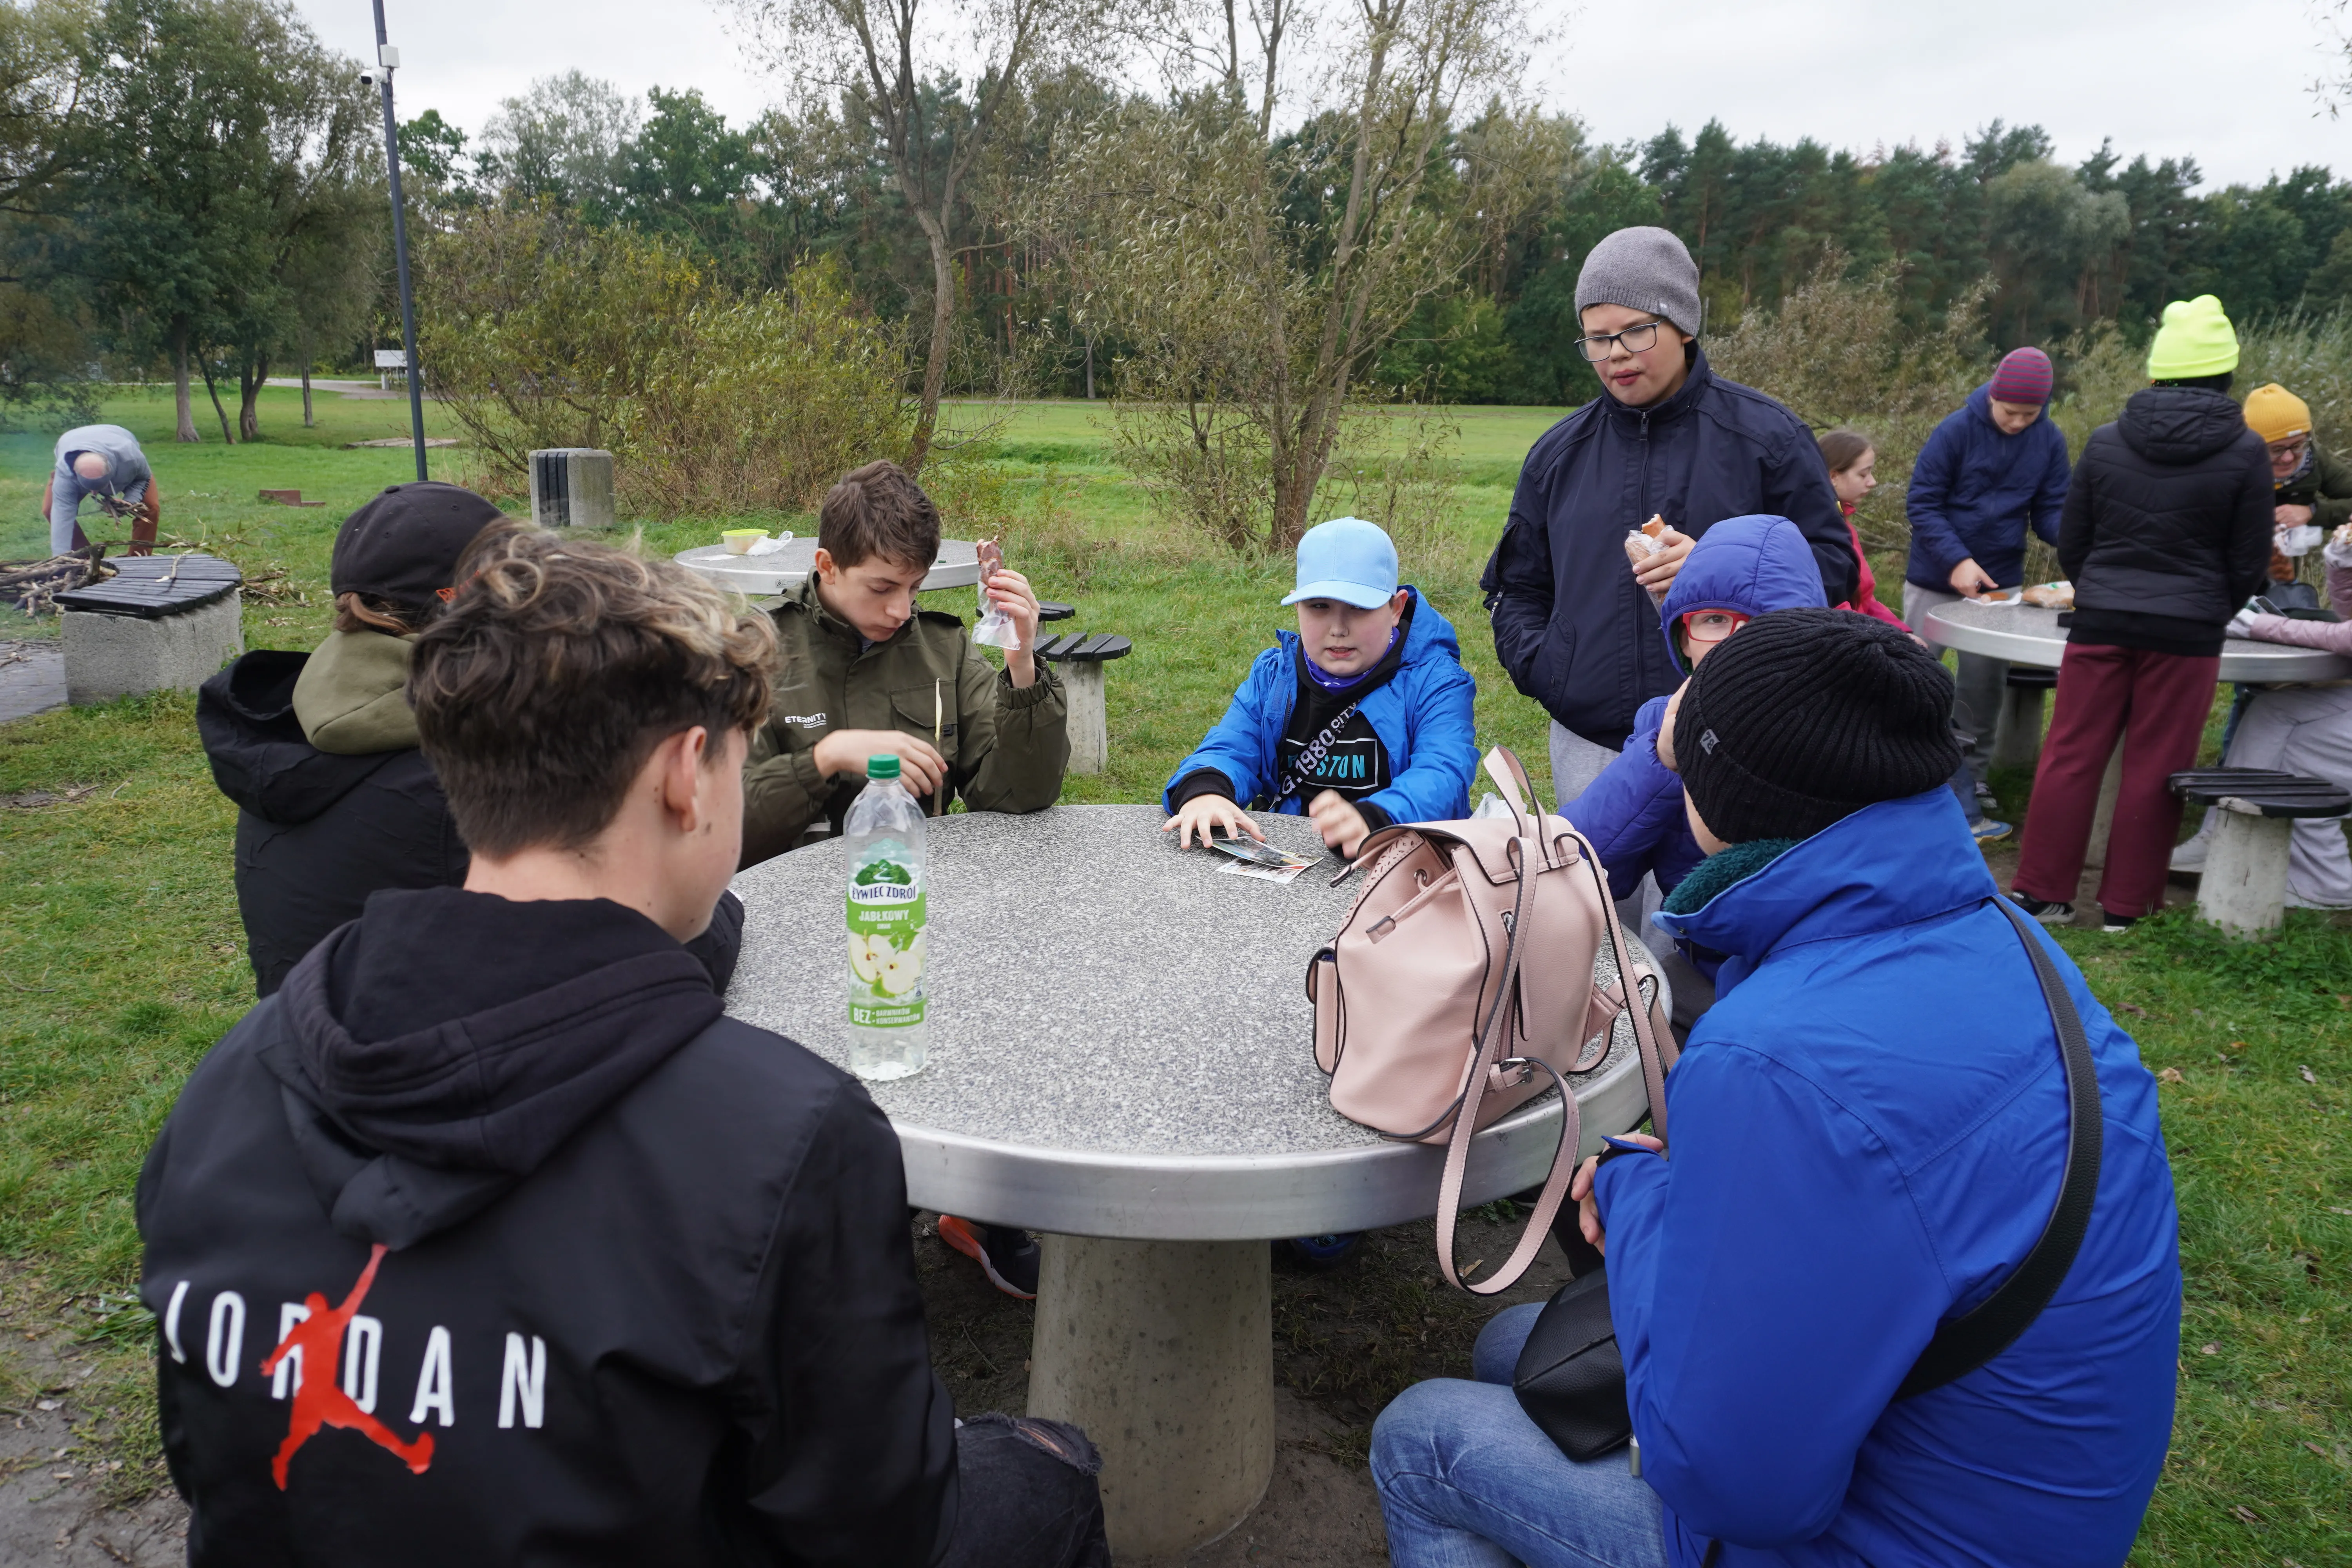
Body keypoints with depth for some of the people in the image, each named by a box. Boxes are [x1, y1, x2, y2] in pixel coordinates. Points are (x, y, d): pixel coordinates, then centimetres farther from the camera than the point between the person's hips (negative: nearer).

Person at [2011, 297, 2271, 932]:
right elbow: (2249, 562, 2)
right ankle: (2126, 905, 14)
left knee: (2071, 756, 7)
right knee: (2154, 771, 6)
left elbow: (2071, 544, 7)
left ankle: (2039, 892, 12)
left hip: (2101, 621, 1)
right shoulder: (2245, 452, -4)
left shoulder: (2106, 442, -1)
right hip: (2188, 633, -1)